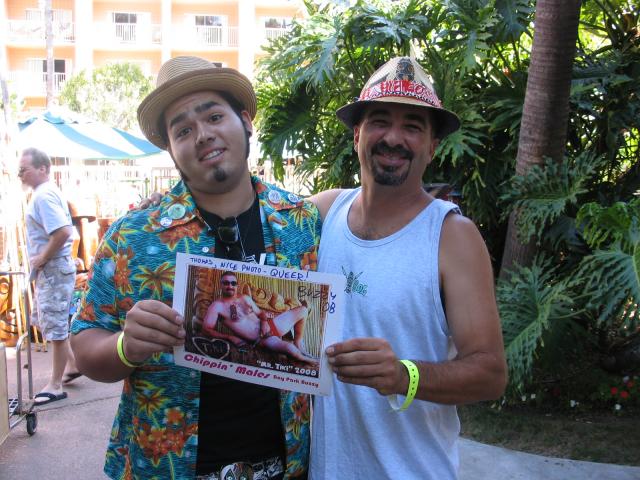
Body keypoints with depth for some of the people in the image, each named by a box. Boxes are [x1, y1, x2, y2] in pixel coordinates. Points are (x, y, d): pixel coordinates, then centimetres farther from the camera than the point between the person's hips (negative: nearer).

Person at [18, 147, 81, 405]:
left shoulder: (44, 196, -19)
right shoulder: (47, 192, 13)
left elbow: (63, 231, -31)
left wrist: (42, 258, -19)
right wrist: (41, 260, 12)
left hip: (53, 270, -11)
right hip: (49, 270, 11)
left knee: (55, 327, -1)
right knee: (46, 321, 21)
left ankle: (55, 386, 10)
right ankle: (72, 364, 33)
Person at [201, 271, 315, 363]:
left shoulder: (245, 298, 13)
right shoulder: (217, 306, -6)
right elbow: (206, 329, -11)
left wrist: (265, 321, -3)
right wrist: (230, 337, -17)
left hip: (268, 327, 8)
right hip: (262, 339, -8)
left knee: (302, 310, 6)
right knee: (290, 349, -37)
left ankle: (298, 346, 18)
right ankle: (303, 358, 0)